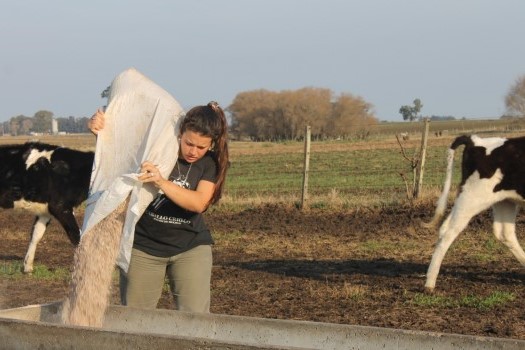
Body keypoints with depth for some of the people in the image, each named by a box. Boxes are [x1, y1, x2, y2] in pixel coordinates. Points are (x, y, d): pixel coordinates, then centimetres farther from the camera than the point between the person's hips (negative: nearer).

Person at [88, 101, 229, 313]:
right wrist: (98, 129, -24)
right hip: (144, 245, 0)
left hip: (190, 247, 1)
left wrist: (161, 183, -37)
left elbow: (199, 203, -23)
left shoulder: (211, 164, -7)